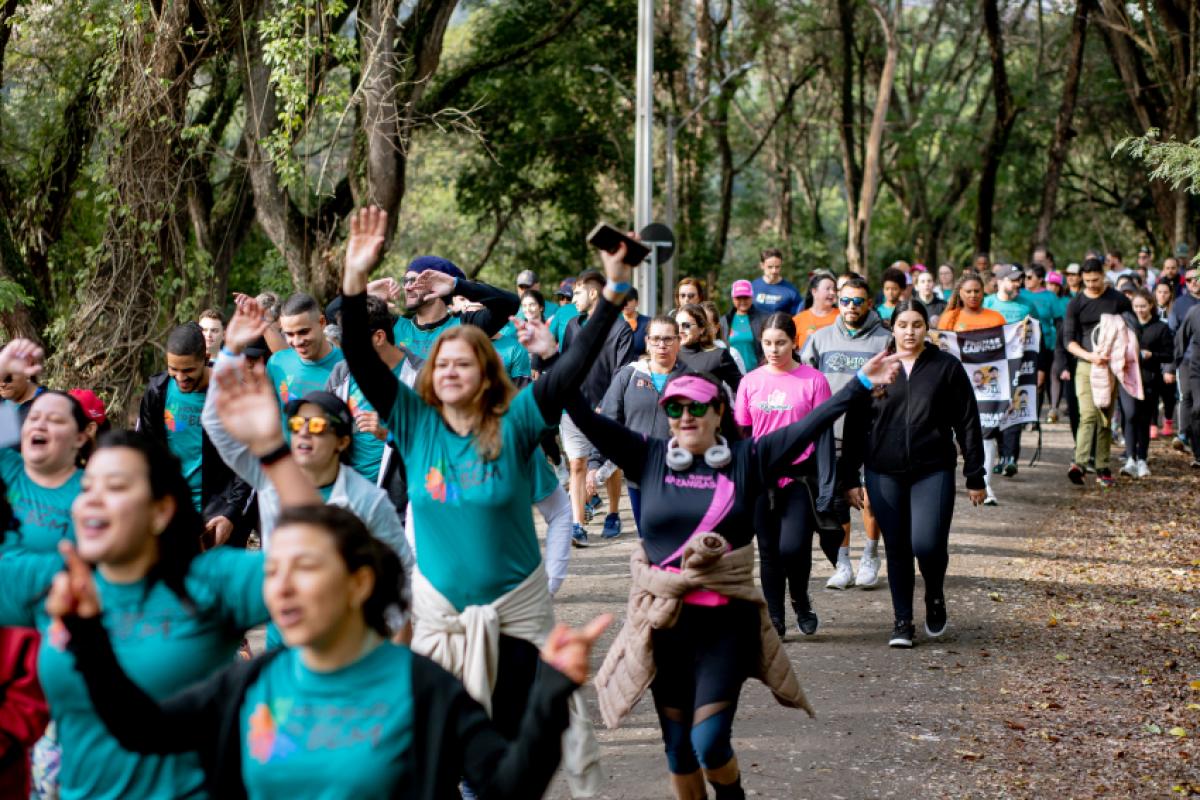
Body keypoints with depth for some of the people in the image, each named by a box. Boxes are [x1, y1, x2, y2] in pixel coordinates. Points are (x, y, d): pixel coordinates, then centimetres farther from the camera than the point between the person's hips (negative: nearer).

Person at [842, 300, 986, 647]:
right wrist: (850, 478, 4)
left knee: (927, 544, -14)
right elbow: (855, 426, 8)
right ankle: (903, 621, 19)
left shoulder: (946, 367, 2)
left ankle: (935, 596, 17)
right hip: (884, 474, 2)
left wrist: (975, 477, 2)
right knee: (897, 549, 6)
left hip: (933, 472, -2)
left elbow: (968, 423, 4)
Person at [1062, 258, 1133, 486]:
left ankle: (1103, 469, 9)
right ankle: (1079, 463, -27)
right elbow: (1068, 340, -1)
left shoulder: (1118, 300, 5)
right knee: (1088, 414, -17)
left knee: (1105, 418, 4)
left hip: (1111, 365, 1)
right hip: (1085, 365, -1)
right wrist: (1089, 355, -17)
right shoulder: (1076, 304, 3)